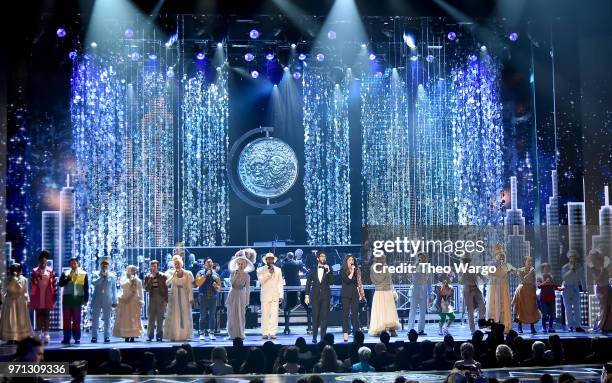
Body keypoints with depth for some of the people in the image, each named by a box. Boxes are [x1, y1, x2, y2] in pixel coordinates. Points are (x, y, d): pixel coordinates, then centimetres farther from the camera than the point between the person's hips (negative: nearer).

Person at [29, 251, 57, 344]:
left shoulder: (50, 271, 3)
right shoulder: (35, 271, 4)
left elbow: (54, 284, 2)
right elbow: (32, 282, -6)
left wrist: (54, 294, -1)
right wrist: (38, 276, -20)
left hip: (47, 297, -1)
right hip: (37, 297, 1)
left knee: (46, 315, 1)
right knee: (38, 315, 3)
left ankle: (46, 334, 2)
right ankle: (39, 334, 7)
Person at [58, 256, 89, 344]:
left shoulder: (83, 274, 5)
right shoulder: (65, 273, 8)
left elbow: (86, 288, 5)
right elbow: (61, 284, -4)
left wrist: (85, 299, 0)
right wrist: (69, 277, -13)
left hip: (77, 299, -1)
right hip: (67, 298, 1)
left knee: (76, 320, 2)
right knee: (66, 319, 1)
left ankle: (77, 338, 6)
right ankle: (66, 338, 5)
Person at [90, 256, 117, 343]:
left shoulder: (112, 275, 8)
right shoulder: (95, 274, 7)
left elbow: (114, 289, 9)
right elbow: (93, 282, -13)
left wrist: (115, 301, 6)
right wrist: (102, 277, -14)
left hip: (107, 300, 0)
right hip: (97, 299, 0)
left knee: (107, 319, 3)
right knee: (95, 318, -1)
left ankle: (107, 336, 6)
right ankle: (94, 336, 3)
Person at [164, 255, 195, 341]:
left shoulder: (187, 274, 2)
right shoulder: (170, 272, 3)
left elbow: (190, 287, -1)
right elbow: (167, 283, -11)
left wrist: (191, 298, -8)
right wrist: (174, 274, -17)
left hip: (184, 296, 1)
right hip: (173, 296, -1)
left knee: (185, 315, 1)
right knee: (173, 316, -3)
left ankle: (184, 335, 7)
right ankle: (173, 335, 0)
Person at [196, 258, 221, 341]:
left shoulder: (215, 274, 12)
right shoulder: (200, 273, 5)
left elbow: (219, 288, 12)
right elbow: (198, 283, -11)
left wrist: (216, 286, -10)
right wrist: (205, 275, -14)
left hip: (213, 297, 2)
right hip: (203, 297, -2)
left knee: (212, 316, 2)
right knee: (203, 316, -2)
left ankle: (211, 333, 7)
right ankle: (202, 333, 3)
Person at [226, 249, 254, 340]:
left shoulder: (247, 275, 0)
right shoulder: (233, 272, 1)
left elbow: (248, 289, 3)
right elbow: (231, 282, -7)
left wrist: (247, 301, 3)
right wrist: (236, 275, -10)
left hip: (242, 295, -1)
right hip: (233, 294, 1)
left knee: (241, 315, 1)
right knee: (232, 314, 3)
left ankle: (240, 333, 8)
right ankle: (232, 334, 9)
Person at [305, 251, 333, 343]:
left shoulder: (328, 269, 7)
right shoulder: (313, 270, 8)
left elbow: (331, 282, -2)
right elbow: (308, 283, 8)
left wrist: (328, 272, -13)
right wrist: (307, 295, 1)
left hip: (325, 295, 0)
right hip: (315, 295, 0)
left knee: (324, 316, -2)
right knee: (315, 316, -1)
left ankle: (323, 336, 2)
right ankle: (314, 337, 4)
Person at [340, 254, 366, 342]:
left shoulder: (357, 271, 12)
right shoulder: (343, 271, -1)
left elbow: (359, 283, 15)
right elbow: (347, 280, -14)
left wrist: (361, 294, 13)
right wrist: (352, 272, -13)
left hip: (355, 294, 4)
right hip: (346, 294, -4)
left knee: (355, 313, 3)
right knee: (345, 313, -4)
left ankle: (356, 332, 5)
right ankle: (345, 333, -5)